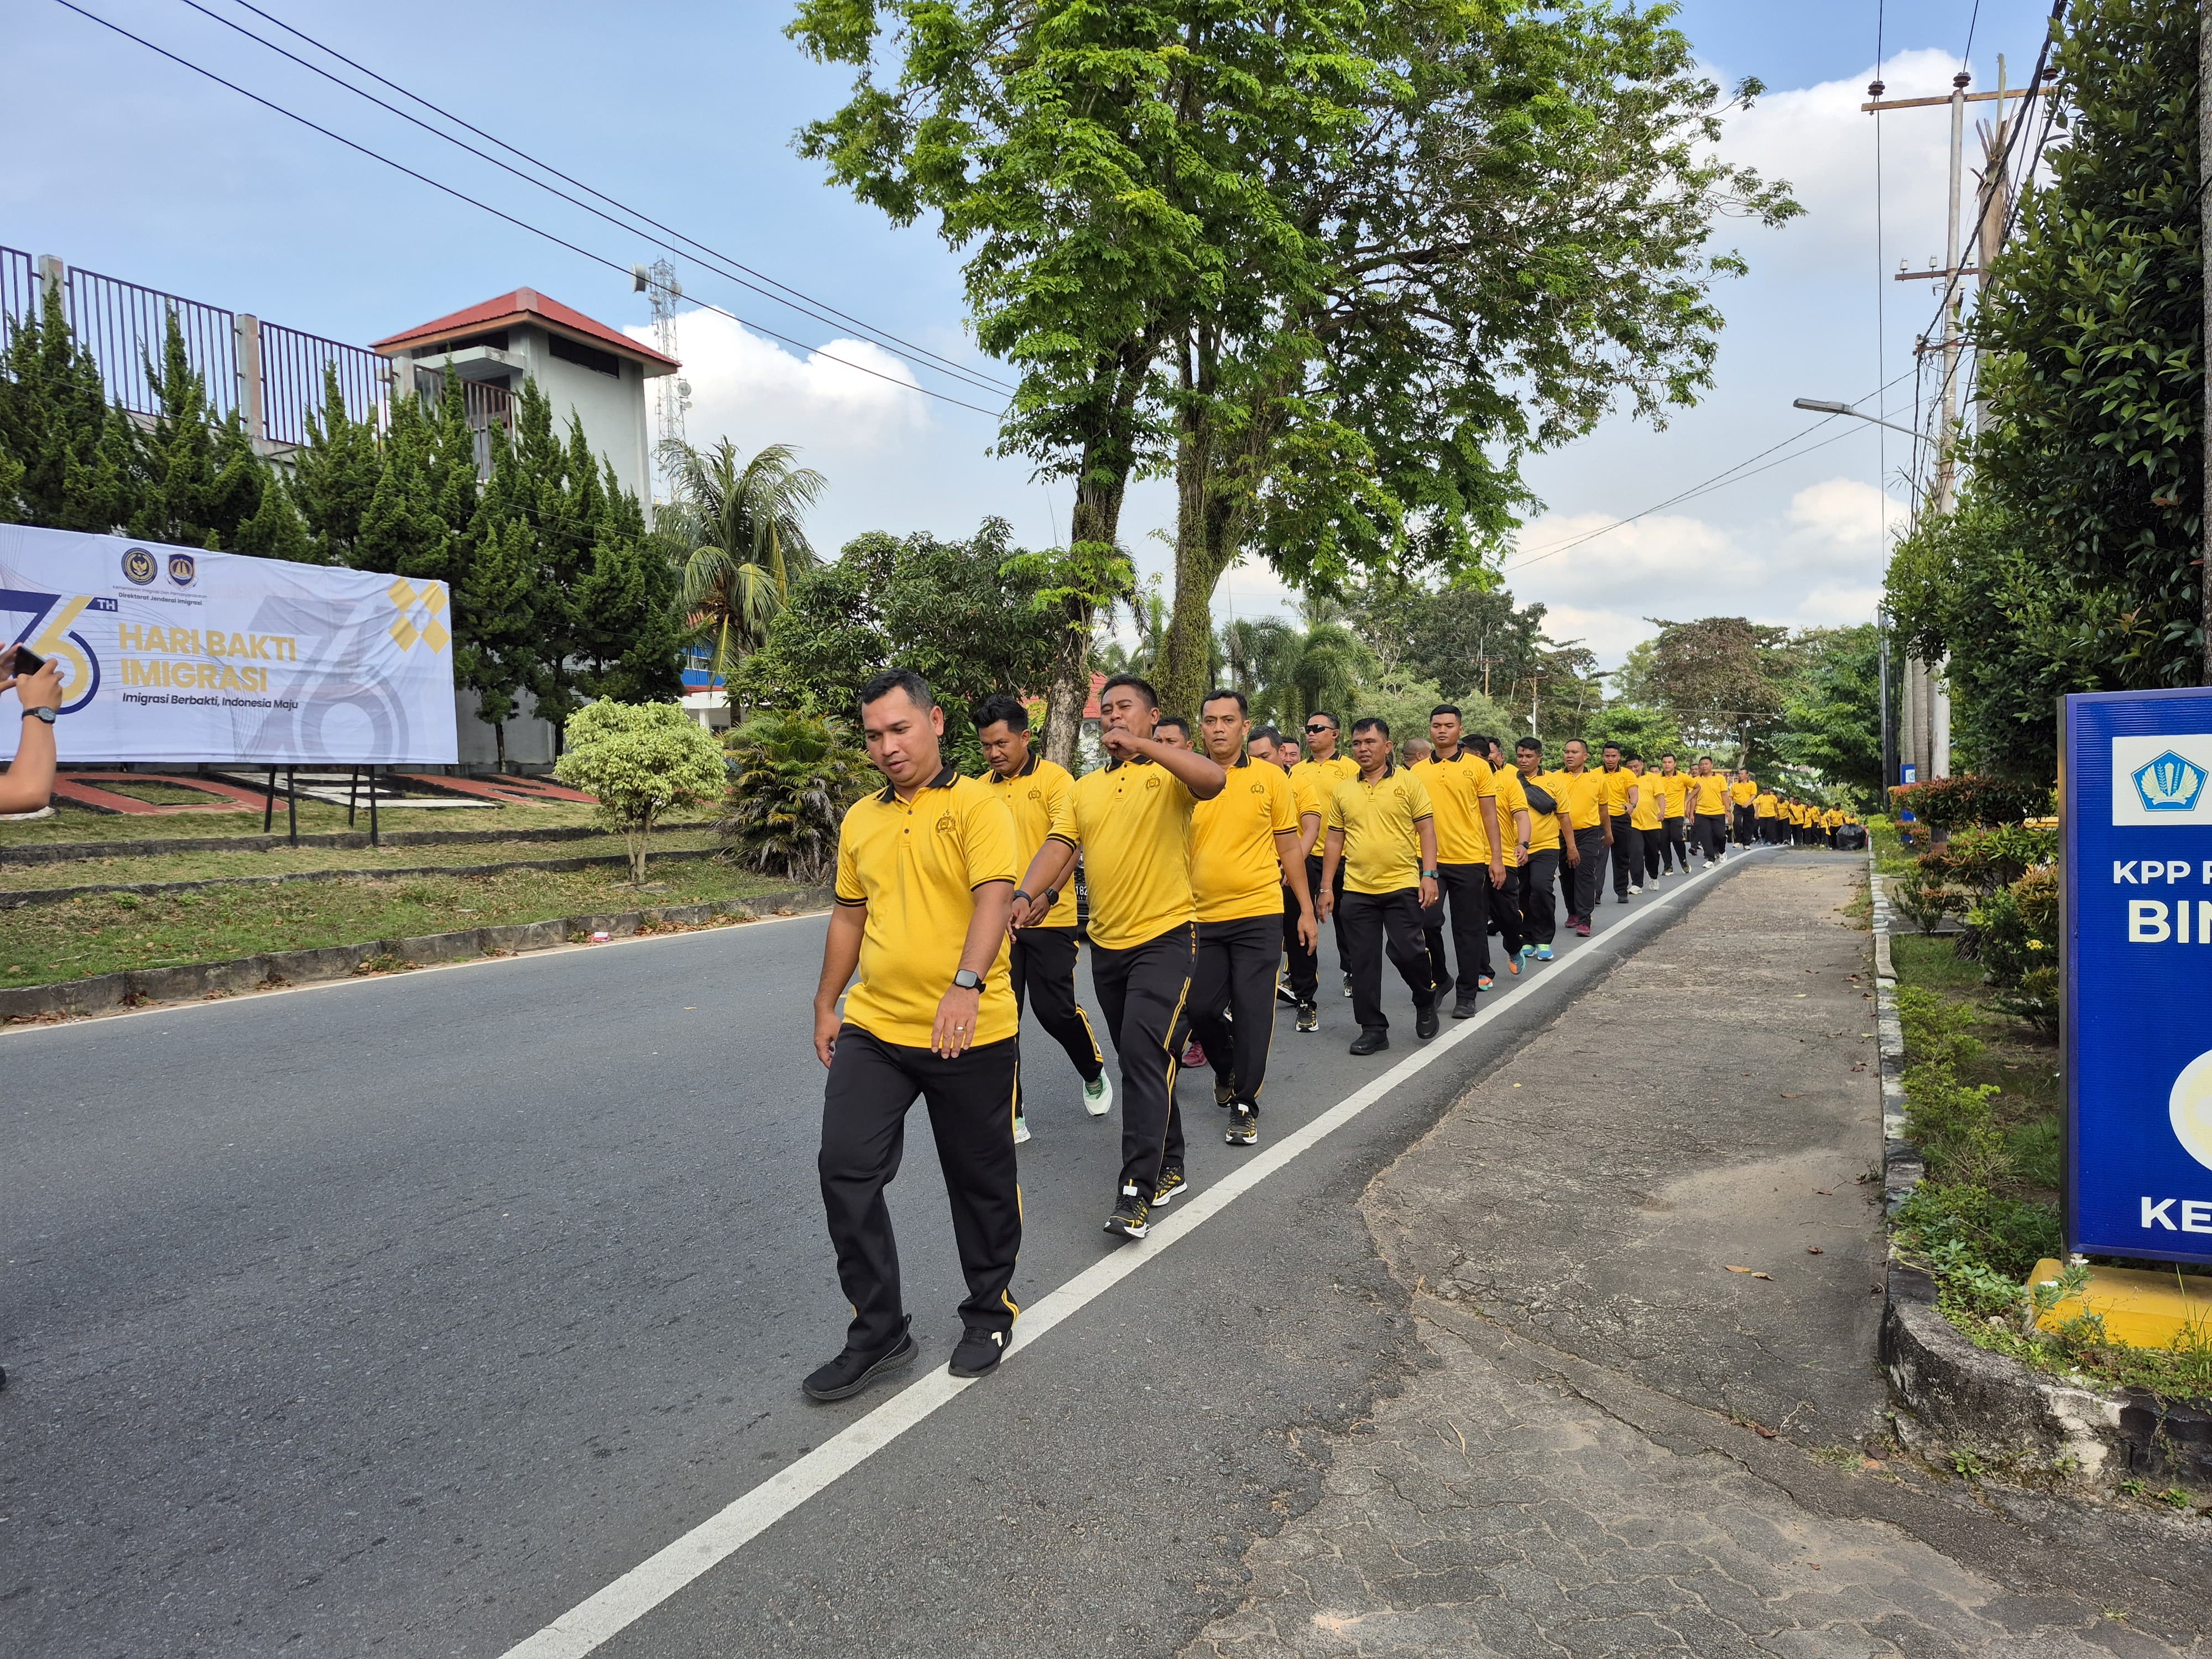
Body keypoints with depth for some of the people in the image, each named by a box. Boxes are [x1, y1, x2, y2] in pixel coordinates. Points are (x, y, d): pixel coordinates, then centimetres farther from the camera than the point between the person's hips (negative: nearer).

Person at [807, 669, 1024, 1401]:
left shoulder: (976, 804, -8)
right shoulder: (860, 820, 11)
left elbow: (994, 897, -21)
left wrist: (967, 984, -35)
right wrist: (825, 1004, 20)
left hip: (970, 1033, -5)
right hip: (873, 1029, 5)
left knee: (981, 1181, 10)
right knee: (845, 1170, -1)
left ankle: (990, 1315, 32)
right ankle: (879, 1333, 15)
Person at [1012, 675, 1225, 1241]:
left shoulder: (1169, 773, -4)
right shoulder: (1085, 788, 13)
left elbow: (1213, 780, -26)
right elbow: (1059, 846, 4)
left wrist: (1138, 744, -28)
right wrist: (1025, 894, -14)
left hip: (1164, 936, -7)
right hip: (1106, 941, 7)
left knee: (1145, 1055, -15)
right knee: (1136, 1059, 16)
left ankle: (1136, 1193, -11)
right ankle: (1168, 1164, 32)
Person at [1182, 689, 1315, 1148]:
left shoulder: (1269, 777, 0)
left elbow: (1289, 847, 5)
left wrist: (1306, 909, 4)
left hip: (1257, 915, -2)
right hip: (1201, 917, 2)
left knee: (1252, 1013, -1)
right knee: (1200, 1010, 9)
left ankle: (1245, 1104, 12)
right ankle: (1227, 1069, 38)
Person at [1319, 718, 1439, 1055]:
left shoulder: (1407, 781, 0)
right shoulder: (1343, 791, 8)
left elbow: (1427, 830, -1)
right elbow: (1334, 841, 12)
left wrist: (1429, 875, -10)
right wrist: (1326, 887, 9)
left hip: (1402, 886, -3)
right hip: (1357, 889, 3)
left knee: (1406, 951, -8)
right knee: (1363, 962, 5)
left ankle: (1426, 1001, 23)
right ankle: (1373, 1029, 16)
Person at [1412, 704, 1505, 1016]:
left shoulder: (1478, 766, 1)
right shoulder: (1418, 771, 6)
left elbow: (1489, 816, 2)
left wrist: (1497, 859, -2)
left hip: (1469, 861, -1)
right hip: (1429, 860, 2)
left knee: (1468, 930, 4)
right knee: (1427, 921, -6)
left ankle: (1467, 996, 14)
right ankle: (1439, 977, 19)